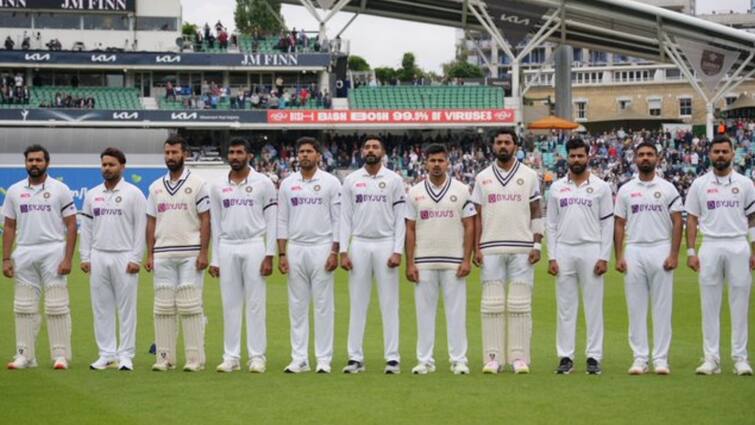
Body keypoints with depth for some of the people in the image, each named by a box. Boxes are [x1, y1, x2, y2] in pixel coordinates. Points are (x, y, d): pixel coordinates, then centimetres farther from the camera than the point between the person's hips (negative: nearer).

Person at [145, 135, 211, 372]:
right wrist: (149, 255, 6)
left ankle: (195, 358, -3)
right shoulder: (156, 187, 13)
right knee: (163, 307, 3)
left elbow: (205, 220, -3)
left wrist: (203, 253, -11)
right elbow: (151, 222, 14)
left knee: (190, 306, -6)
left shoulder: (197, 184, 1)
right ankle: (165, 357, 8)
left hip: (190, 254, -4)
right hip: (163, 255, 4)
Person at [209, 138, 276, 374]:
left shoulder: (263, 183, 0)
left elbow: (272, 222, -1)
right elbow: (216, 225, 12)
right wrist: (215, 259, 7)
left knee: (256, 303, -2)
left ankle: (257, 356, 2)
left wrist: (269, 255, -9)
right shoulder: (218, 187, 9)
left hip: (253, 247, -3)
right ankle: (231, 356, 9)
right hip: (227, 248, 3)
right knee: (230, 304, 5)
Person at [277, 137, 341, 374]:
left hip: (322, 248, -3)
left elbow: (338, 219, -2)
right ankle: (299, 359, 9)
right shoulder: (287, 184, 9)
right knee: (297, 305, 5)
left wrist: (335, 252, -10)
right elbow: (282, 221, 9)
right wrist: (281, 254, 2)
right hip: (295, 249, 3)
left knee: (323, 305, -1)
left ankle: (324, 359, 2)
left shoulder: (330, 182, 0)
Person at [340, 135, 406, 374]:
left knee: (389, 303, 0)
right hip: (359, 244, 2)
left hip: (385, 244, -2)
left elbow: (400, 218, -1)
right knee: (357, 302, 3)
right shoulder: (351, 181, 6)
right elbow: (345, 218, 5)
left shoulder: (394, 180, 2)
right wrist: (343, 251, -3)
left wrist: (397, 251, -10)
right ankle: (356, 358, 7)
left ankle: (392, 357, 3)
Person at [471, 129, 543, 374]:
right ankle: (493, 357, 3)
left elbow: (536, 213, 6)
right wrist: (476, 248, 1)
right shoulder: (483, 178, 10)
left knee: (520, 304, -2)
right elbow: (477, 216, 9)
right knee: (492, 305, -1)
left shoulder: (529, 176, 6)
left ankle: (519, 357, 2)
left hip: (522, 248, -1)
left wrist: (537, 245, -3)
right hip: (491, 249, 1)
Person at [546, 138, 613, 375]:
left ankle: (594, 357, 4)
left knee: (594, 306, 0)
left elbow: (608, 224, 0)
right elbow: (551, 224, 9)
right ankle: (566, 357, 8)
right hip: (564, 251, 2)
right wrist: (551, 257, 0)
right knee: (565, 307, 4)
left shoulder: (601, 187, 3)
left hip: (591, 251, -2)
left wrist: (604, 257, -8)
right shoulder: (557, 188, 9)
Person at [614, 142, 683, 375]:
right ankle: (640, 358, 7)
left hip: (660, 250, -1)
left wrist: (674, 254, -8)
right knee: (636, 307, 3)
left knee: (662, 307, 0)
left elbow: (677, 223, 1)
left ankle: (660, 358, 4)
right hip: (634, 251, 2)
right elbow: (619, 225, 8)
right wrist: (619, 257, 0)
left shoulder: (668, 189, 4)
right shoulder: (626, 190, 8)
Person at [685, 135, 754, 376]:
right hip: (711, 246, 0)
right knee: (710, 304, 2)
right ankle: (711, 358, 5)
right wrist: (691, 251, -1)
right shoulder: (699, 184, 6)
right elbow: (692, 219, 7)